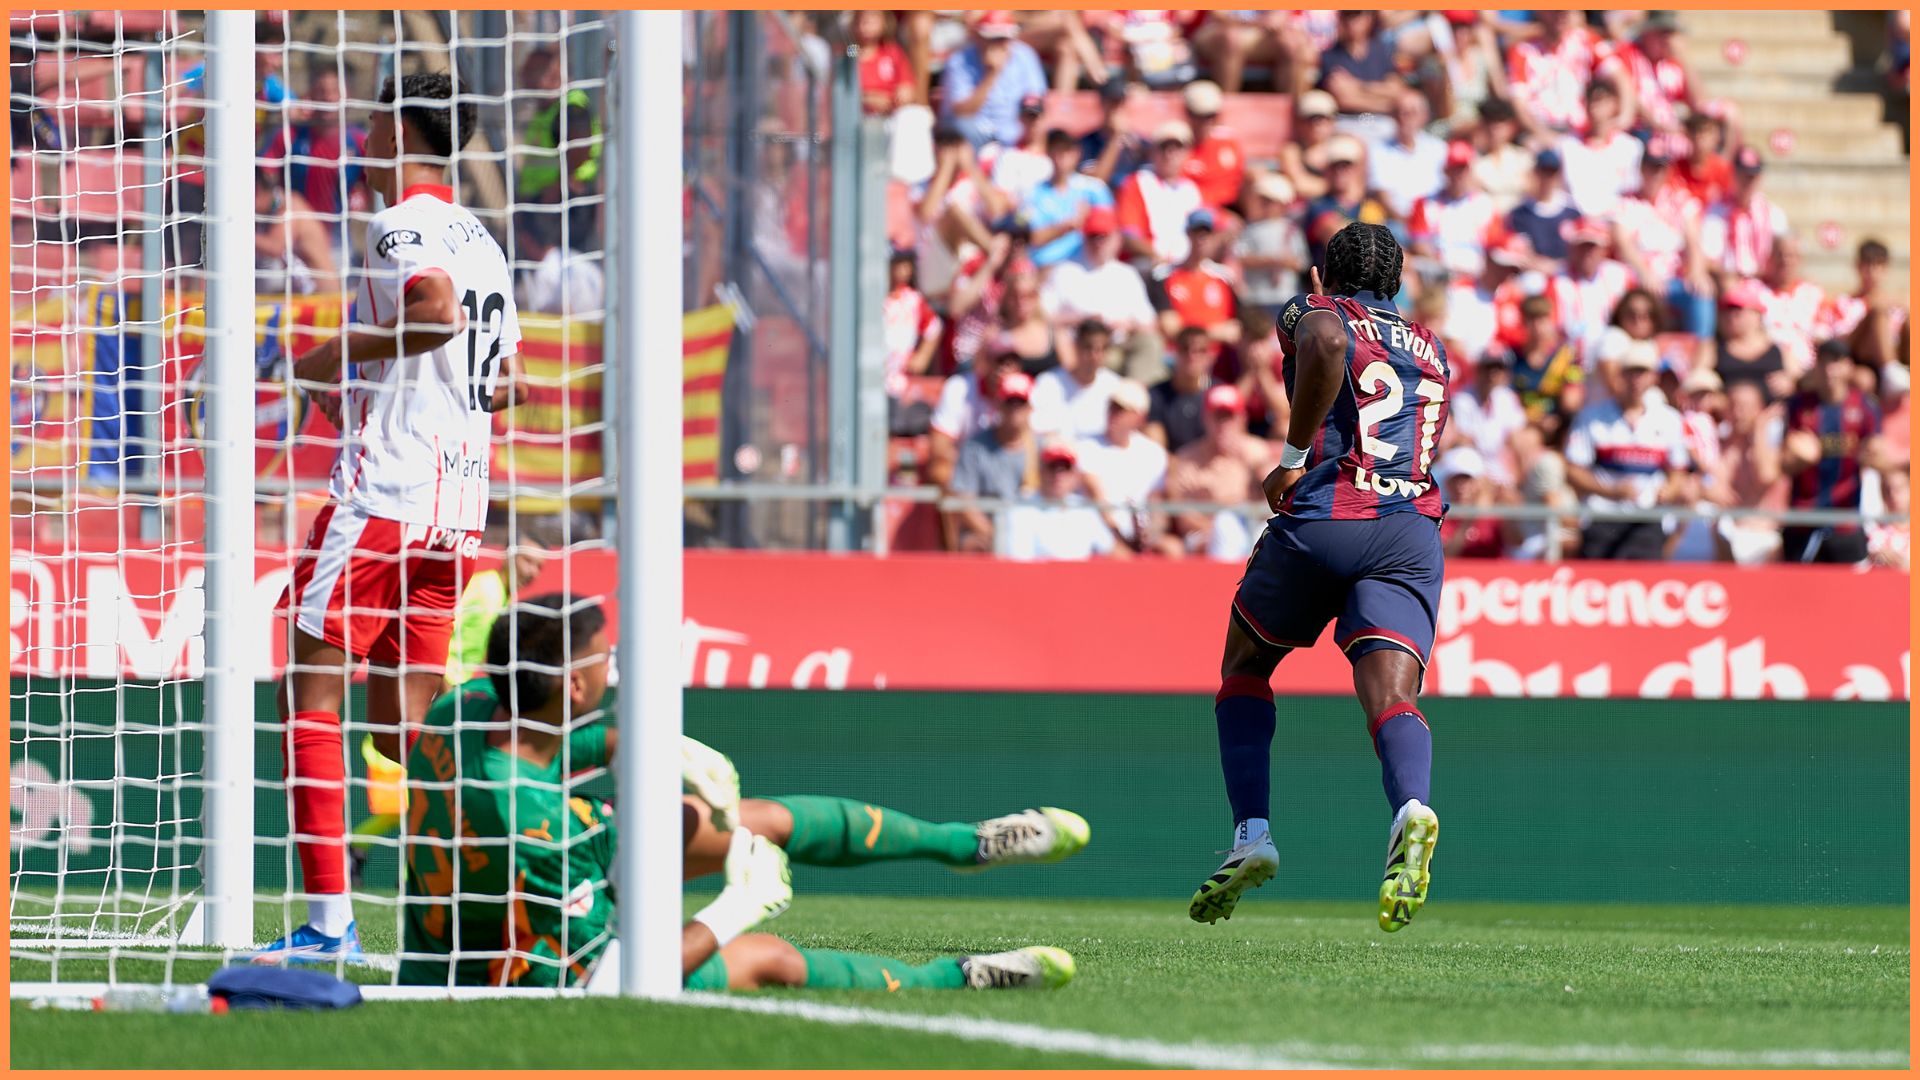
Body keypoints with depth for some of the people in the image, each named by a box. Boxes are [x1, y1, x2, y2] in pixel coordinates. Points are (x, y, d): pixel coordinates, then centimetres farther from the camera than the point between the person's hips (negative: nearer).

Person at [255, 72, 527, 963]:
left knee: (310, 691, -3)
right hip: (458, 503, 8)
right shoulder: (480, 241, 17)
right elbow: (506, 381, 21)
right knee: (402, 731, 10)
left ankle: (328, 920, -8)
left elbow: (437, 310, -28)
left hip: (381, 495, -8)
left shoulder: (402, 226, -8)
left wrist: (335, 357, -15)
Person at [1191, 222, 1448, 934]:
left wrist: (1293, 457, -10)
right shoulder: (1431, 350, 27)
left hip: (1320, 521, -3)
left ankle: (1251, 834, 9)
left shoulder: (1318, 311, 10)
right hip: (1413, 530, 3)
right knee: (1389, 690, -14)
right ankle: (1411, 807, -46)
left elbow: (1325, 343, -15)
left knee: (1244, 666, 21)